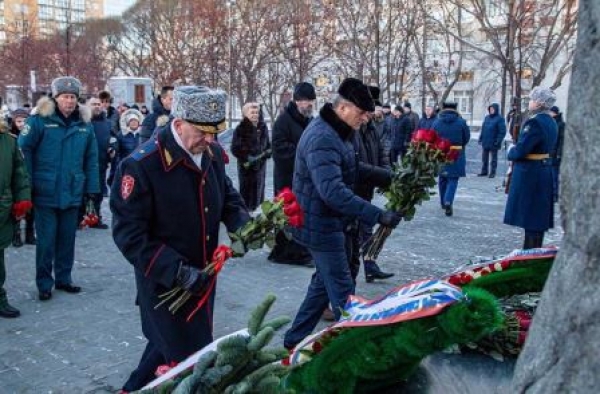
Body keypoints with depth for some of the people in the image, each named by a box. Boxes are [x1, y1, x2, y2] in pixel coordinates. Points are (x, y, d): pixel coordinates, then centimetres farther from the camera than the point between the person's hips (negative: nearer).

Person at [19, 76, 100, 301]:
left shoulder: (85, 124, 5)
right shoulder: (40, 120, -6)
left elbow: (91, 159, 7)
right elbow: (23, 150, -6)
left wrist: (92, 189, 3)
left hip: (73, 194, 4)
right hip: (45, 194, -3)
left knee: (67, 239, 14)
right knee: (46, 241, 3)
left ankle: (64, 279, 29)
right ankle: (44, 284, 18)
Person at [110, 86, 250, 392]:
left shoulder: (212, 153, -1)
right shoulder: (141, 165, -23)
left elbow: (226, 195, 16)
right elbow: (129, 234, -21)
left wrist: (242, 223, -5)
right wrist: (176, 271, -27)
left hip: (202, 276, 7)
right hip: (165, 282, -7)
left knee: (169, 343, 25)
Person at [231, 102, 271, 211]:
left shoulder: (263, 127, 7)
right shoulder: (240, 129, -10)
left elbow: (267, 144, 19)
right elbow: (235, 149, -12)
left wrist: (268, 151, -3)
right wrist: (247, 158, -20)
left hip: (261, 165, 5)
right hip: (246, 166, -5)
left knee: (259, 192, 13)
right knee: (246, 191, 0)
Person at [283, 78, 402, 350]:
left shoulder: (337, 132, 9)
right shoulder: (322, 139, -25)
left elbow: (350, 172, 20)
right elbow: (333, 192, -36)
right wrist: (377, 215, -37)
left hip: (330, 223, 11)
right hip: (321, 225, -11)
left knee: (324, 283, 20)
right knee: (342, 291, 0)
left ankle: (296, 338, 33)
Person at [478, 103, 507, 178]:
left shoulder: (499, 118, -8)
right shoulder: (487, 117, 10)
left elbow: (502, 131, -12)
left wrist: (498, 141, -17)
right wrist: (480, 138, 9)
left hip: (493, 143, -6)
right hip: (485, 142, 6)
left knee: (494, 158, 5)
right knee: (484, 158, 12)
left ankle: (492, 172, 13)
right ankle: (484, 171, 22)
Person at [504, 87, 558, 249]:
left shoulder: (534, 122, -20)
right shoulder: (551, 122, 10)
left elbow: (520, 151, -24)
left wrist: (510, 152, -2)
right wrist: (515, 151, 6)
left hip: (529, 173, -9)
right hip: (545, 170, 9)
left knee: (529, 213, -2)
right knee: (539, 213, 15)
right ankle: (536, 249, 25)